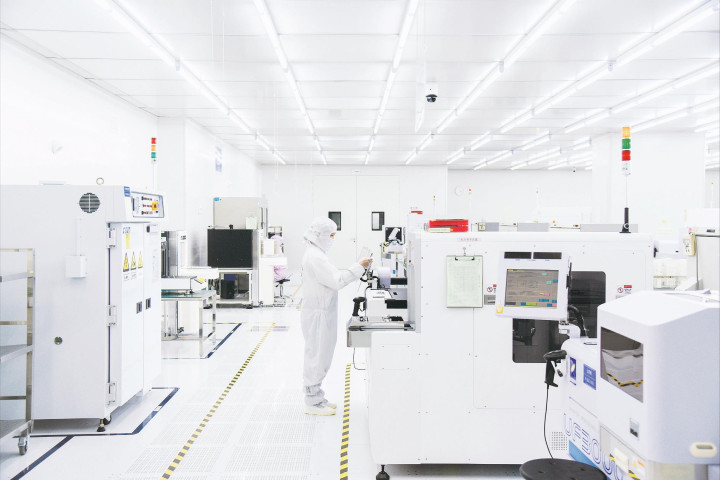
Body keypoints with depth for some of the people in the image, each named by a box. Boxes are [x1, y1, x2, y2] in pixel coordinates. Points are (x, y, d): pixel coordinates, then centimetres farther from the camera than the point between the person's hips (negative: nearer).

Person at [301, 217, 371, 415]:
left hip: (321, 313, 11)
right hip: (318, 315, -11)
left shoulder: (315, 254, 15)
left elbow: (333, 277, 17)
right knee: (317, 356, -1)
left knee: (320, 356, 17)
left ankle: (316, 398, 28)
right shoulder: (315, 257, -19)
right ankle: (313, 403, 10)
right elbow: (336, 281, -23)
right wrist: (359, 267, -18)